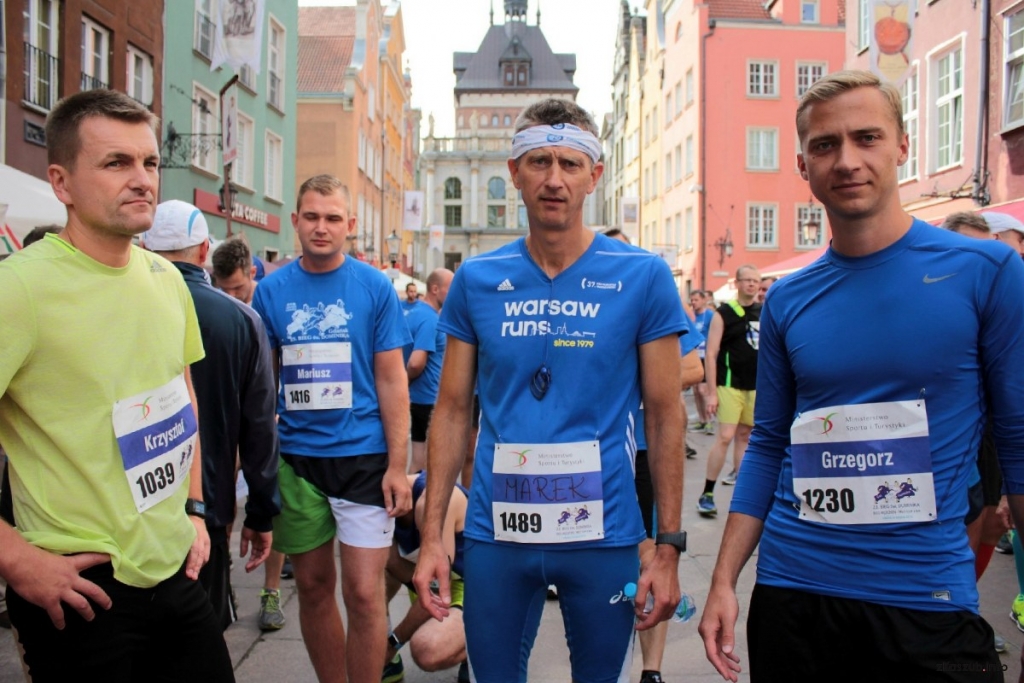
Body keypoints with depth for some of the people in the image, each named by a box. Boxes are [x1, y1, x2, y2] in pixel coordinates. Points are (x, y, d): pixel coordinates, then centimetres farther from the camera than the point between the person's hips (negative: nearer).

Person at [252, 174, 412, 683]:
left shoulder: (375, 287, -3)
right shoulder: (271, 291, 3)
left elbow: (391, 380, -3)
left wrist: (397, 465, -8)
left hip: (363, 455, -2)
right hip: (296, 457, 3)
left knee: (363, 592, -2)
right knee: (313, 587, 13)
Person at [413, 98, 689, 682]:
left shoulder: (644, 277, -5)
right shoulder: (477, 280, 0)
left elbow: (665, 416, -3)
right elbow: (454, 411, 4)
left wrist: (669, 547, -5)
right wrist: (432, 535, 0)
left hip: (604, 533, -1)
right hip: (496, 531, 2)